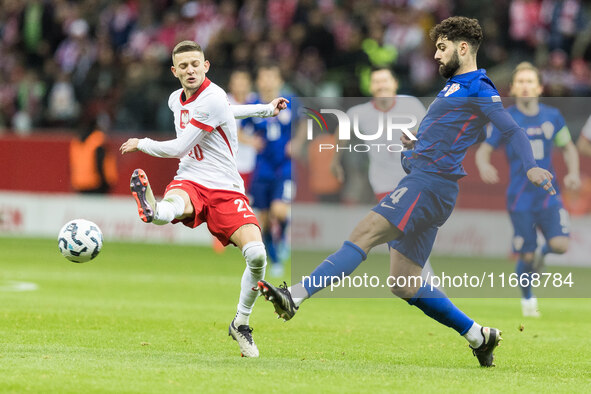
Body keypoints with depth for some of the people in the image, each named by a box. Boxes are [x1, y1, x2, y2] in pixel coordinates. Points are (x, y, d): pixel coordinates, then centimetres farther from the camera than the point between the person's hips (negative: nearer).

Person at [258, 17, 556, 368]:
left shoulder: (478, 88, -2)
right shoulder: (453, 87, 26)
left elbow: (512, 130, -11)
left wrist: (531, 167, -28)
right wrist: (416, 143, 16)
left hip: (431, 182, -10)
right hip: (419, 179, 10)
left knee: (365, 233, -23)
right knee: (404, 285, 7)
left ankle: (295, 297, -34)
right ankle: (478, 336, 15)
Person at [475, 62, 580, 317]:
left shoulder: (552, 116, 4)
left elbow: (568, 147, 17)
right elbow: (483, 151, 0)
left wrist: (573, 172, -1)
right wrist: (484, 166, -24)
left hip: (548, 194, 2)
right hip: (520, 198, -2)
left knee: (560, 245, -17)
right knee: (526, 257, -3)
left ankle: (542, 252, 20)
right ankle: (527, 299, 25)